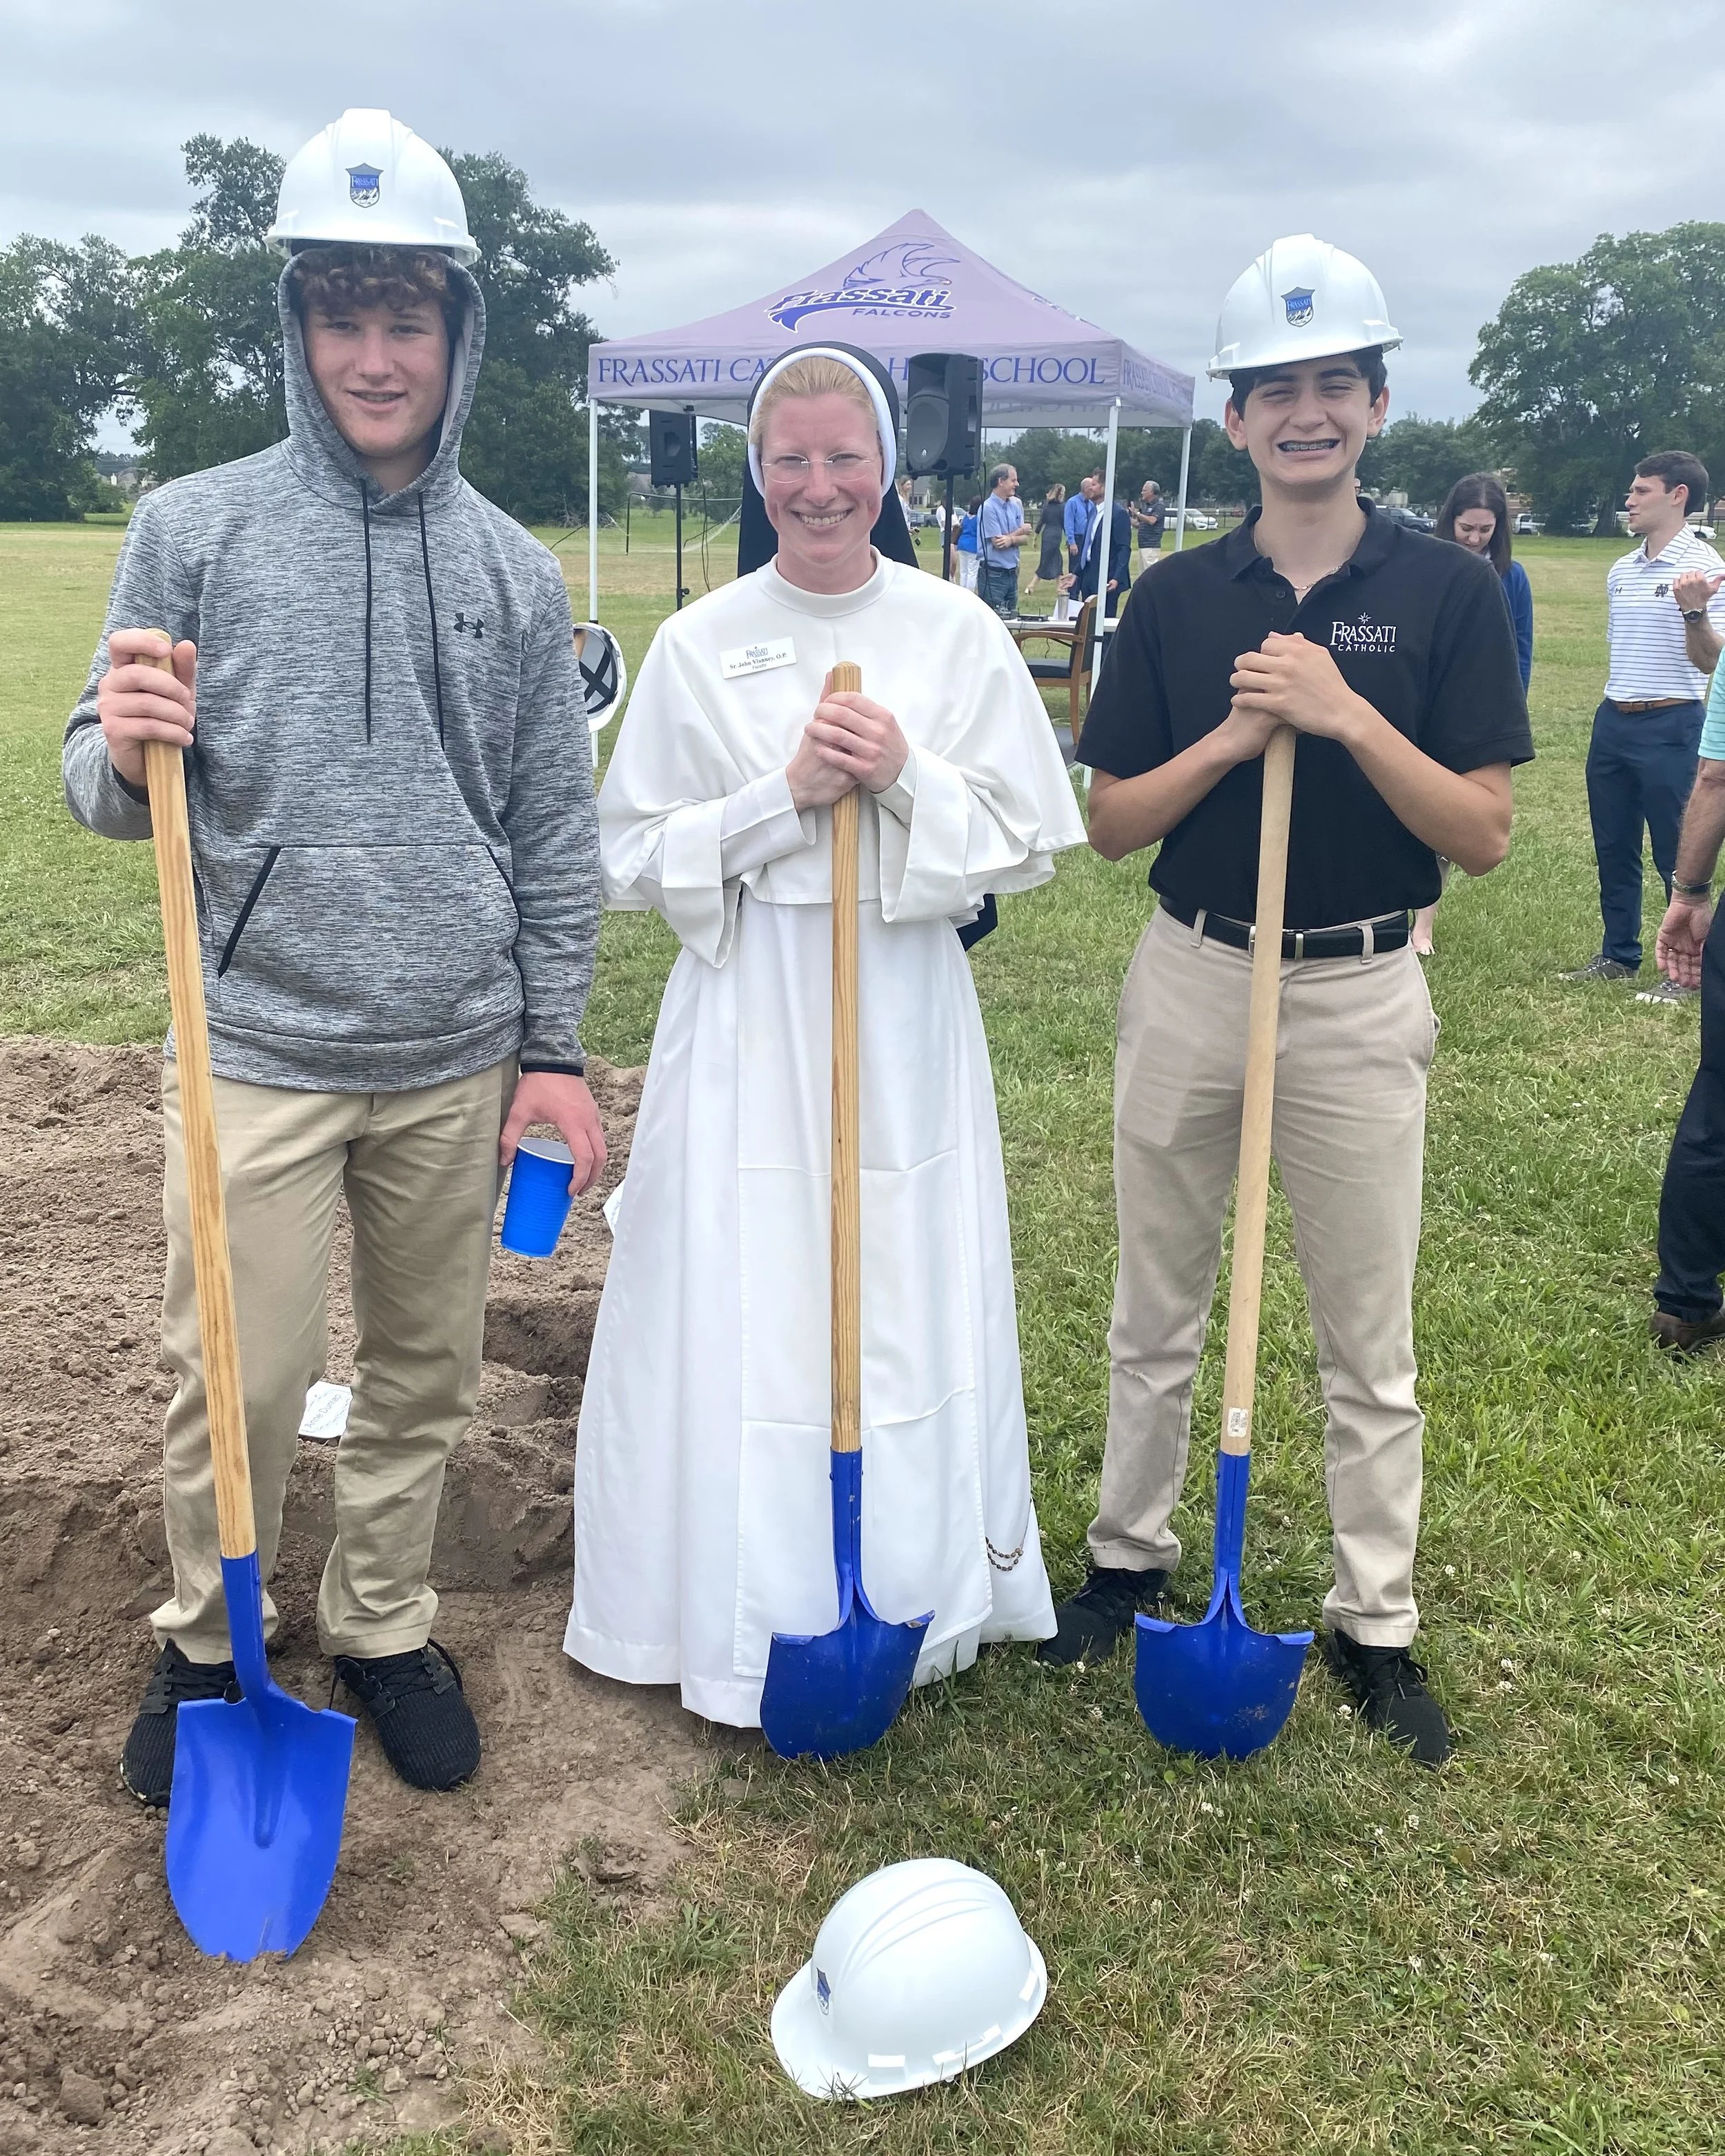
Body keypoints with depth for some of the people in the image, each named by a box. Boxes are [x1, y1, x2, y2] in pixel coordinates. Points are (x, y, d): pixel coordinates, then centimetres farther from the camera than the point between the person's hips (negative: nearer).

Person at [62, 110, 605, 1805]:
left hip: (456, 1060, 2)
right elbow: (107, 790, 1)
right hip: (259, 1047, -2)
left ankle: (384, 1629, 34)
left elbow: (555, 834, 8)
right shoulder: (194, 527, -1)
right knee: (235, 1384, 4)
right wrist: (122, 754, -23)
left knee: (425, 1375, 12)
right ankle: (207, 1645, 30)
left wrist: (553, 1050, 5)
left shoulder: (514, 571, 5)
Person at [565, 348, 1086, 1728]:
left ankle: (912, 1592, 28)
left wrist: (909, 777, -14)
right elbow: (635, 859, -1)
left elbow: (1029, 844, 2)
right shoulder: (699, 644, 1)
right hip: (748, 1019, 0)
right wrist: (786, 792, -13)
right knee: (742, 1307, 2)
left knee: (911, 1299, 8)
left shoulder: (959, 633, 3)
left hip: (903, 1014, 1)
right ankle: (747, 1610, 21)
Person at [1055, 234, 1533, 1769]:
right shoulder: (1180, 598, 1)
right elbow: (1112, 823, 1)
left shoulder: (1448, 593, -4)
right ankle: (1131, 1558, 32)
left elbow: (1485, 836, -9)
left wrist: (1351, 718, -22)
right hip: (1190, 981, 2)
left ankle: (1375, 1621, 23)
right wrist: (1234, 736, -15)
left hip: (1361, 996, -2)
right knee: (1157, 1311, 14)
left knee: (1369, 1339, 8)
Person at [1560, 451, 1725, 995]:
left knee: (1676, 853, 0)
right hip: (1612, 723, 7)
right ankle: (1619, 954, 26)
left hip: (1669, 726, -7)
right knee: (1613, 848, 13)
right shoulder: (1621, 570, 11)